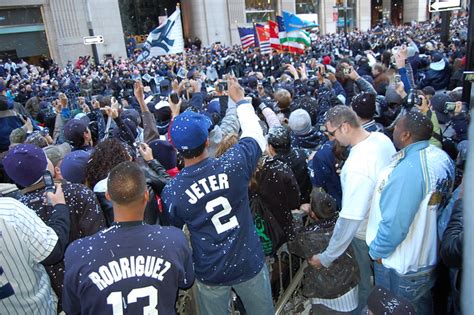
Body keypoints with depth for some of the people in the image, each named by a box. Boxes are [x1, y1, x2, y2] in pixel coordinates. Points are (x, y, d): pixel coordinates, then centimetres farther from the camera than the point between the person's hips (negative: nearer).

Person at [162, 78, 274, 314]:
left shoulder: (171, 191, -18)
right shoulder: (233, 163, -21)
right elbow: (255, 135, -1)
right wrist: (241, 100, 12)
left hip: (210, 273, 0)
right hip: (249, 263, 1)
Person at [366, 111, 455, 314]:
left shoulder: (408, 169, -33)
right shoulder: (442, 157, -5)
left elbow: (395, 223, -30)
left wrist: (377, 251, -13)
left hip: (402, 269, -8)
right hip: (429, 257, 8)